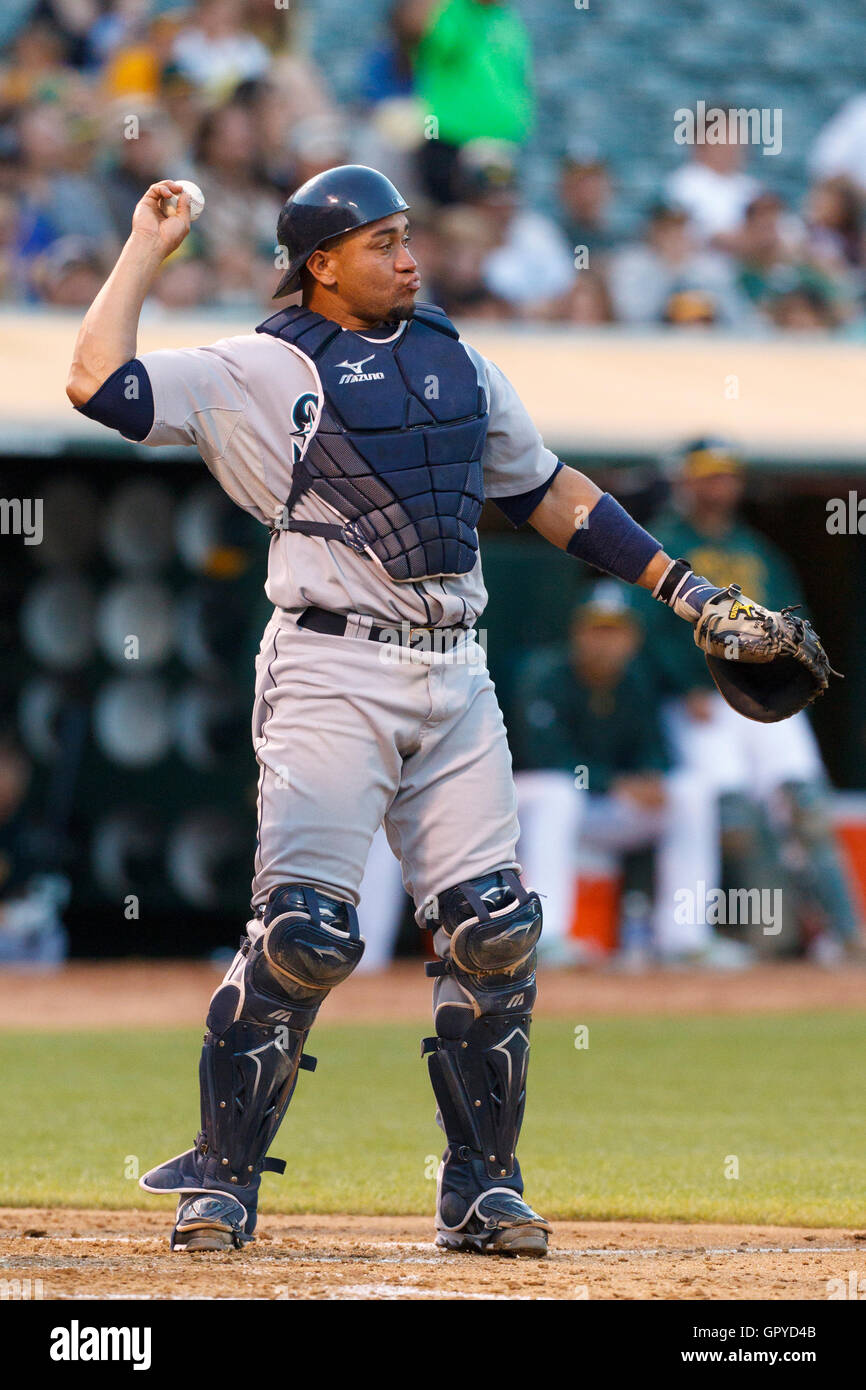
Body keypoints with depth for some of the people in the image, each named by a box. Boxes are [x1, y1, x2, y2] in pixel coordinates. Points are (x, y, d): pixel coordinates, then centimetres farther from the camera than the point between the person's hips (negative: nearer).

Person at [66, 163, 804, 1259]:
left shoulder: (457, 362, 17)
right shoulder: (257, 373, 0)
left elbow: (546, 492, 25)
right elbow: (100, 382, -11)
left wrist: (677, 584, 20)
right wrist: (148, 249, -4)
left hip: (454, 676, 5)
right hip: (331, 672, -5)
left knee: (493, 930, -2)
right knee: (304, 933, -14)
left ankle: (481, 1188, 10)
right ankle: (222, 1179, -2)